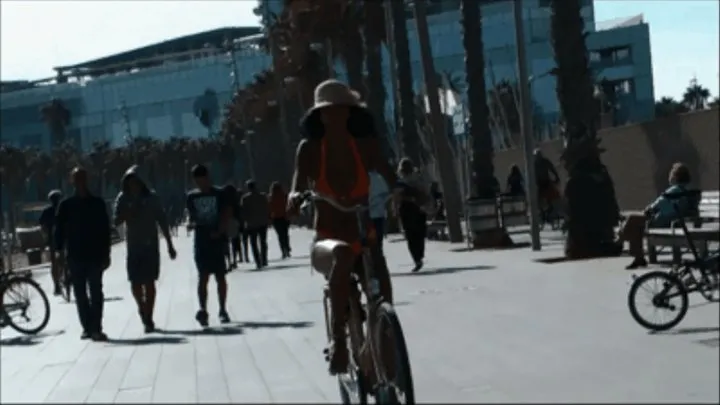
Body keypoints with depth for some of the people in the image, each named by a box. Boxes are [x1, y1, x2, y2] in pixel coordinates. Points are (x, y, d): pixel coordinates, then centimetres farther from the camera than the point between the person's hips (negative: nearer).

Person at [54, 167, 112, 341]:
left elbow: (105, 230, 4)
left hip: (95, 255, -1)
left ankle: (95, 328, -6)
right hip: (75, 256, 1)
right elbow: (59, 230, 4)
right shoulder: (66, 205, 5)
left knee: (96, 292, -6)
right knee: (80, 293, 4)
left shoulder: (98, 203, 4)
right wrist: (60, 252, -5)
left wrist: (106, 254, 0)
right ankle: (88, 327, 11)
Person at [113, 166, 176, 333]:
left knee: (149, 282, -4)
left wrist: (169, 245, 2)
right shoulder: (123, 198, 1)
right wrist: (127, 214, -23)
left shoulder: (151, 198, -2)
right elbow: (116, 221, -3)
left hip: (150, 246, -1)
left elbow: (162, 222, 2)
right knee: (135, 283, -2)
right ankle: (142, 307, 29)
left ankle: (148, 318, 4)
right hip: (133, 247, 1)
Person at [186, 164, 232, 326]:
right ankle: (203, 309, -16)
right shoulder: (191, 197, 9)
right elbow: (191, 218, 14)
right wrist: (194, 224, -9)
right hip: (201, 241, 1)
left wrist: (219, 232, -16)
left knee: (220, 277, 5)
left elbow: (227, 214, -3)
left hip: (217, 240, -1)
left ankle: (222, 310, 15)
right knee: (203, 276, -8)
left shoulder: (219, 194, 0)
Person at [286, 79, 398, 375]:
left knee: (382, 303, -21)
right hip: (327, 242, -2)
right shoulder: (309, 149, -6)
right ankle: (337, 341, -31)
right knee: (342, 254, -39)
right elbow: (296, 193, -14)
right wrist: (296, 198, -38)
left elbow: (392, 181, -10)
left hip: (364, 239, 2)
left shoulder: (365, 145, -4)